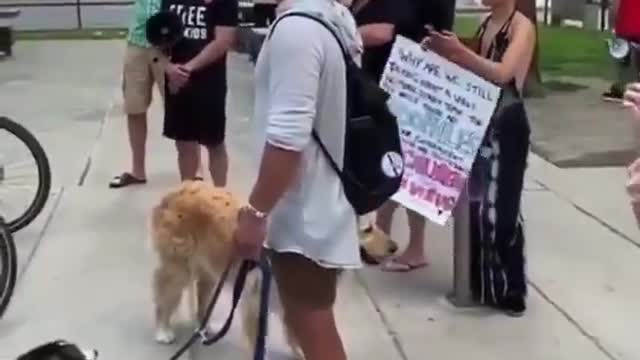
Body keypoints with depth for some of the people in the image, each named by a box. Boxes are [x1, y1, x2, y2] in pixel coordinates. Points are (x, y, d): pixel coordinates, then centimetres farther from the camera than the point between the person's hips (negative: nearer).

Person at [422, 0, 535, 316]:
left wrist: (457, 52, -32)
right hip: (481, 124, 7)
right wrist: (444, 52, -4)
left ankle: (509, 291, 7)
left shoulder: (522, 26, -10)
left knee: (501, 209, -3)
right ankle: (481, 282, 23)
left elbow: (502, 73, -24)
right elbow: (473, 72, 12)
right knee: (478, 204, 11)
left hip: (507, 127, -7)